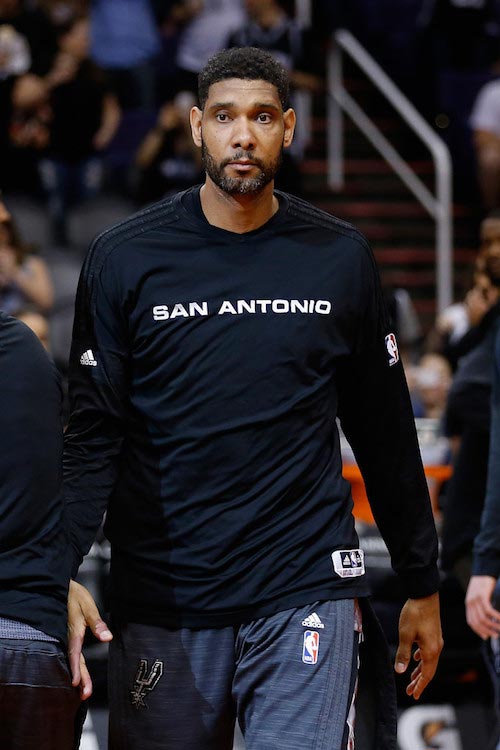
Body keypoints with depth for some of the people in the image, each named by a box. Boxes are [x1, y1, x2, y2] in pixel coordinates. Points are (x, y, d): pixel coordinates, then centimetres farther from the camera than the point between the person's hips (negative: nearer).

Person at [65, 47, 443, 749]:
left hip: (306, 592, 0)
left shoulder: (338, 258, 6)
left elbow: (385, 435, 12)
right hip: (162, 603, 0)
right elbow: (92, 432, -2)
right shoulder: (126, 258, 1)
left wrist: (422, 586, 14)